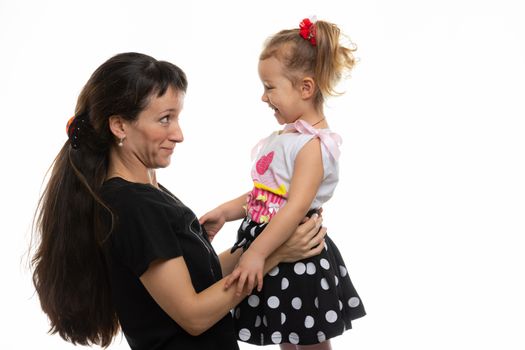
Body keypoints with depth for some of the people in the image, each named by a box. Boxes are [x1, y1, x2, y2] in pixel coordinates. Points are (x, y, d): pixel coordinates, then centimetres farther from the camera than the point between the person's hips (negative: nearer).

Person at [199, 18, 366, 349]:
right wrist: (225, 212, 5)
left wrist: (256, 253, -30)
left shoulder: (312, 144, -19)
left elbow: (297, 206, -28)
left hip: (297, 257, -9)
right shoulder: (287, 137, 8)